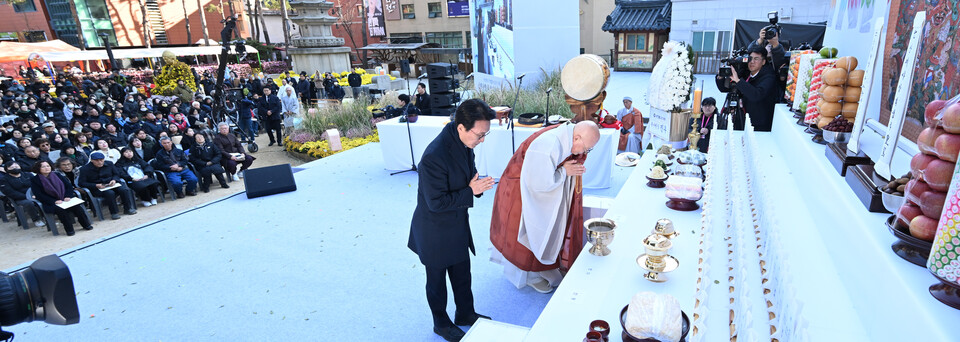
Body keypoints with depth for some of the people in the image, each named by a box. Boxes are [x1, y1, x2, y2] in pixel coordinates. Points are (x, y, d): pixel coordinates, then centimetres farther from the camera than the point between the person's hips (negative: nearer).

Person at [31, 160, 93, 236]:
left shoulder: (57, 175, 11)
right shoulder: (35, 180, 1)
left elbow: (69, 186, 9)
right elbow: (39, 195, -7)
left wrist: (68, 196, -10)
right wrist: (54, 201, -20)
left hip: (65, 199, 3)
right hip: (50, 203, -2)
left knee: (76, 205, -29)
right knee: (60, 209, -35)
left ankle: (86, 225, -21)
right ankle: (69, 230, -29)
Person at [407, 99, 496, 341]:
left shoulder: (463, 142, -8)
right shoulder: (434, 156, -34)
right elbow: (436, 203, -28)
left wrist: (477, 184, -14)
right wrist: (471, 191, -27)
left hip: (457, 223, 8)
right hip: (435, 231, -7)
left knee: (462, 272, 24)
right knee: (437, 278, 18)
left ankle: (465, 314, 48)